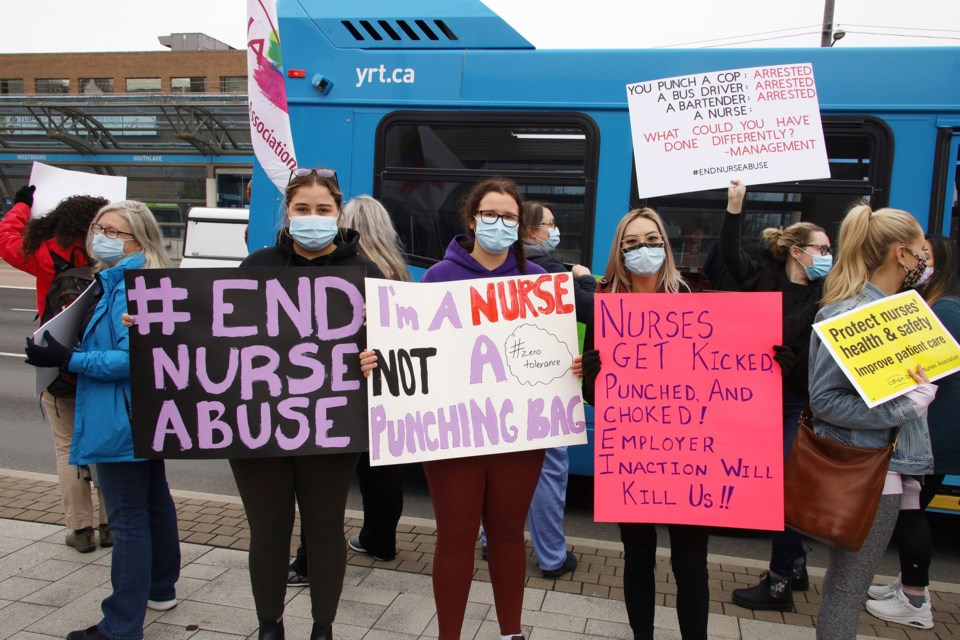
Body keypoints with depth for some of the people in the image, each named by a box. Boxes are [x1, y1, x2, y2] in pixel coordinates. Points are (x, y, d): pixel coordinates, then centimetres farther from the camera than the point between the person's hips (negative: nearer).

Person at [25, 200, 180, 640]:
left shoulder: (129, 288, -19)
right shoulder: (113, 281, 14)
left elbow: (131, 358, -25)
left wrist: (67, 360, -20)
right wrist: (68, 354, 11)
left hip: (121, 421, -11)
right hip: (145, 415, 11)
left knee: (128, 520, -4)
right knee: (154, 501, 20)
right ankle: (160, 588, 36)